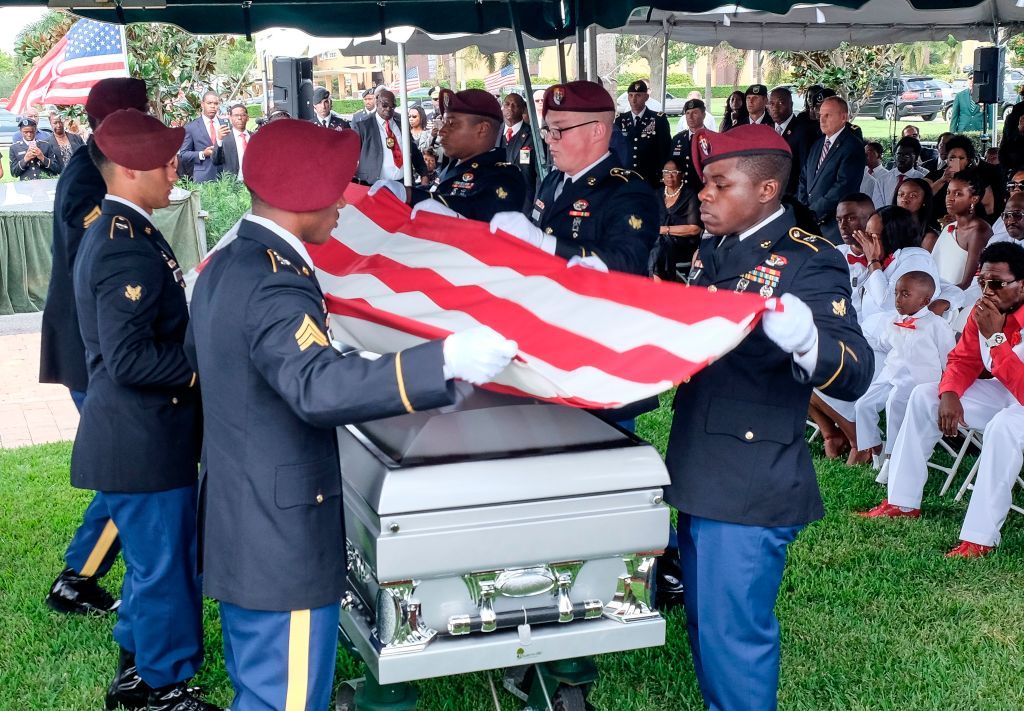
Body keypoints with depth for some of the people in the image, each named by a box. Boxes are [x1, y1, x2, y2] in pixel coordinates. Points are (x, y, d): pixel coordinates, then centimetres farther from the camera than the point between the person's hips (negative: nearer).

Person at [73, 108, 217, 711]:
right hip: (145, 443, -10)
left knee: (154, 563, 23)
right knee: (166, 571, 5)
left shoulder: (115, 231, 10)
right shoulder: (129, 249, -23)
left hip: (138, 435, 10)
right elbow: (129, 360, -28)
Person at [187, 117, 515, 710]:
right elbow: (320, 389, -40)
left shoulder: (225, 267, 7)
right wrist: (445, 361, -47)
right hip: (283, 542, -10)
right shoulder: (275, 284, -24)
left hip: (239, 526, 10)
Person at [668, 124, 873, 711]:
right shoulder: (712, 251, 11)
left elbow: (855, 376, -23)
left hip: (752, 487, -9)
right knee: (703, 622, 20)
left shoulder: (809, 262, -15)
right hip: (700, 474, 9)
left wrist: (806, 339, -43)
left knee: (734, 631, -2)